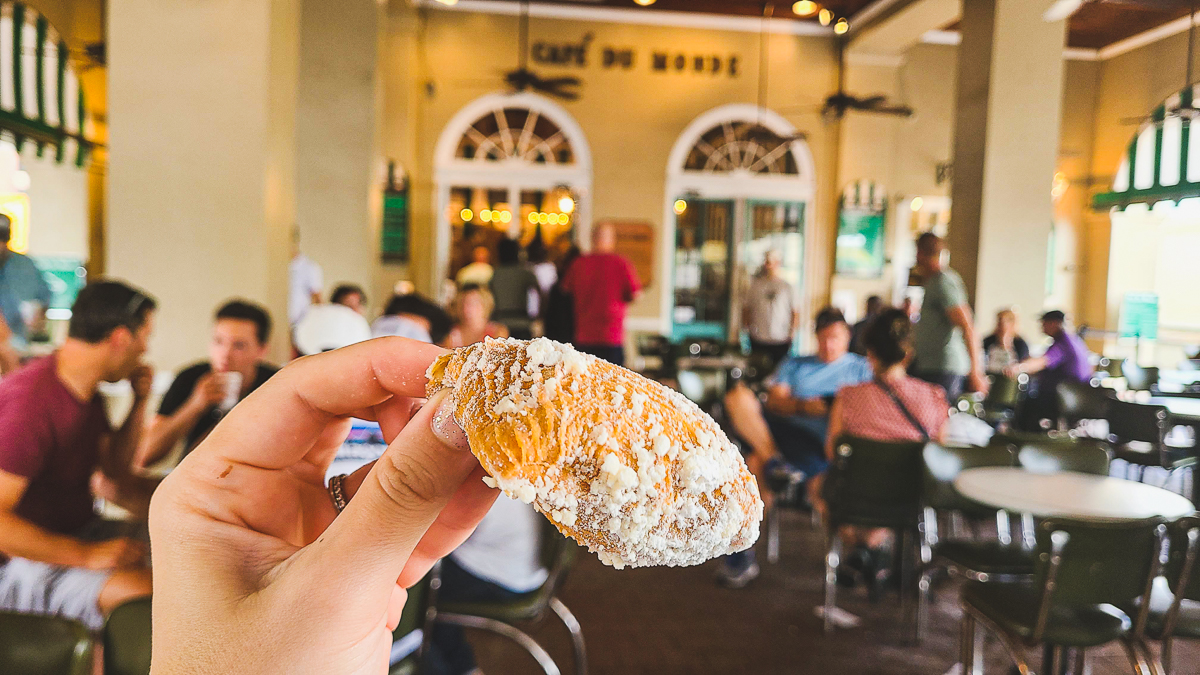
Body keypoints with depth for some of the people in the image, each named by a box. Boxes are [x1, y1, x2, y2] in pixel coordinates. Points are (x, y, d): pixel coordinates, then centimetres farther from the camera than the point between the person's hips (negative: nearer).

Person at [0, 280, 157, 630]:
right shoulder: (31, 401, -25)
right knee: (142, 593, -32)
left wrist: (139, 402, 5)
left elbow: (111, 474, 17)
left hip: (77, 532, 10)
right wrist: (86, 554, -29)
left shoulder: (87, 391, 7)